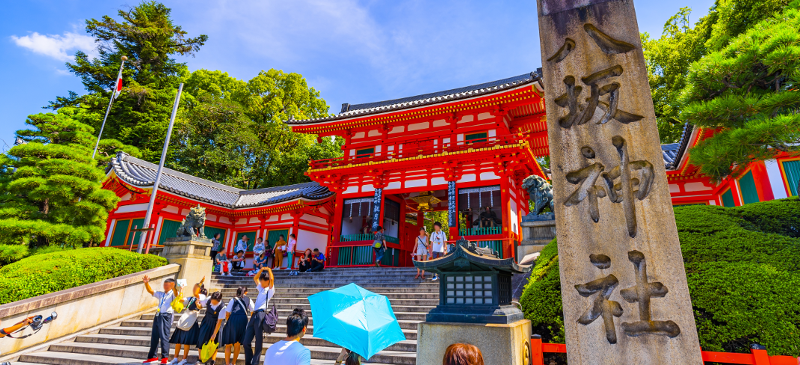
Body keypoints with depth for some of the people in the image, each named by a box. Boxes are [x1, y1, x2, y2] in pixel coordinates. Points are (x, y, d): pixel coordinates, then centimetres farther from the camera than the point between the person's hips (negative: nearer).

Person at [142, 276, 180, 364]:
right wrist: (146, 283, -1)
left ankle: (164, 357, -4)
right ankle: (152, 357, 23)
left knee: (164, 336, -9)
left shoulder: (173, 294, 0)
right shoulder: (160, 294, 21)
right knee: (154, 337, 11)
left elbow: (176, 294, -23)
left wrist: (173, 287, -46)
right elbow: (150, 291, 16)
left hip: (166, 316, -7)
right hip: (158, 316, 7)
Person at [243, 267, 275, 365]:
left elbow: (271, 279, -13)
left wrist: (269, 270, -2)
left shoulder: (270, 290, 5)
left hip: (261, 314, -7)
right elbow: (255, 278, 30)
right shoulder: (261, 288, 25)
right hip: (254, 315, 7)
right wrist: (261, 270, 18)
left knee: (258, 342, -4)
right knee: (246, 342, 4)